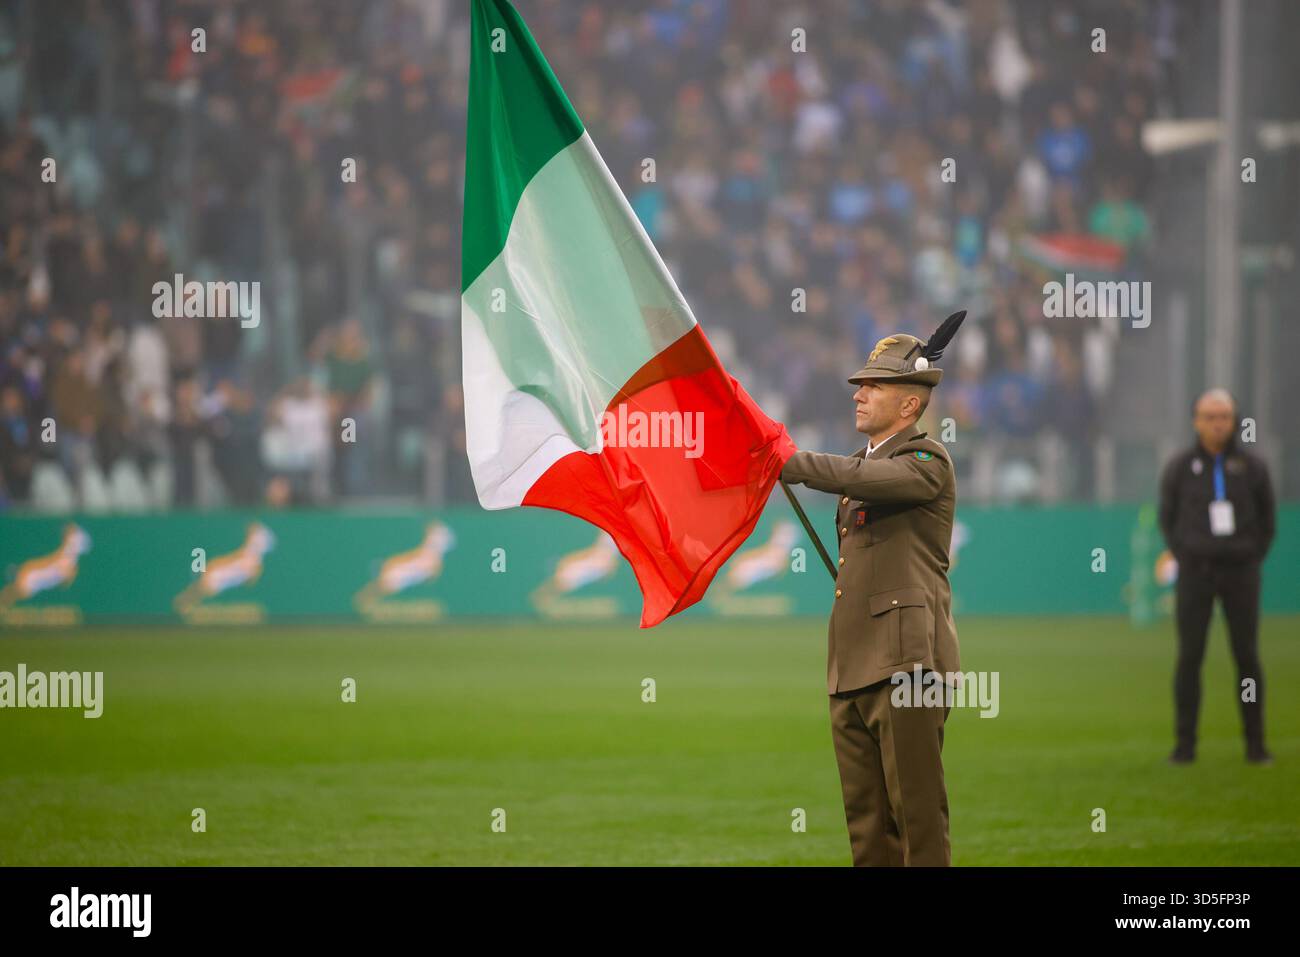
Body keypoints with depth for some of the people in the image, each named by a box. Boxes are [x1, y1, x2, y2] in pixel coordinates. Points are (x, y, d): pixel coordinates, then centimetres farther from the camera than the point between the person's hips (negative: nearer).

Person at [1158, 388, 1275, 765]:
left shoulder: (1251, 467, 2)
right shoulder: (1179, 468, 1)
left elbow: (1267, 519, 11)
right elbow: (1167, 518, 12)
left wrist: (1253, 559, 3)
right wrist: (1184, 558, 4)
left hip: (1240, 571, 0)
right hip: (1195, 573, 0)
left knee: (1247, 656, -2)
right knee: (1189, 656, -2)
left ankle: (1255, 743, 4)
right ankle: (1185, 743, 2)